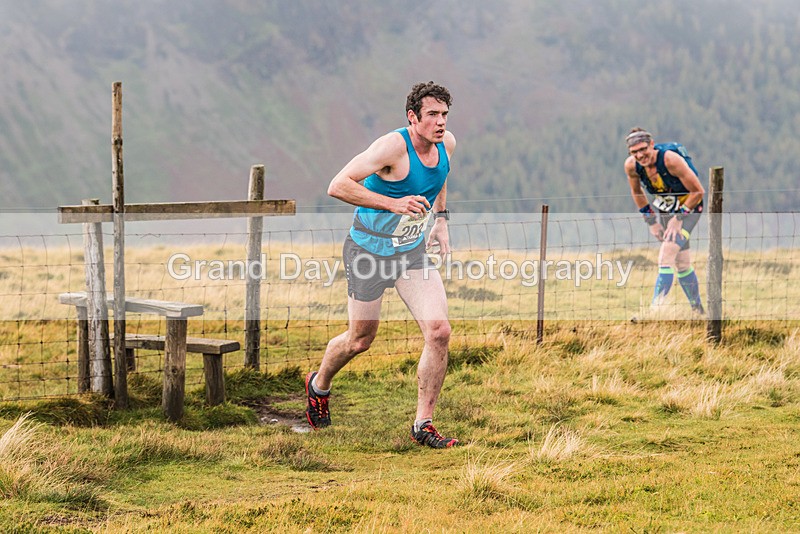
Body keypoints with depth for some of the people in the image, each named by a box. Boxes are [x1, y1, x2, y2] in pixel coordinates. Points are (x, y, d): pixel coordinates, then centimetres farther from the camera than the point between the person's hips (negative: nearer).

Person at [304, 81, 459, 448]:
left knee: (439, 332, -12)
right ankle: (318, 385, 43)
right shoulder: (393, 146, -26)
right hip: (368, 251, -5)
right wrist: (393, 203, -38)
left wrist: (441, 218, 13)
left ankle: (423, 424, -1)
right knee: (360, 340, 10)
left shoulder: (446, 144, -4)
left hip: (413, 252, 5)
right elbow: (337, 186, -31)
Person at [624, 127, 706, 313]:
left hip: (688, 208, -6)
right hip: (663, 210, 6)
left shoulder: (670, 159, -30)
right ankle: (698, 311, 24)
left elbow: (698, 191, -23)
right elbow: (636, 192, 8)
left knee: (666, 256, -21)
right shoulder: (631, 166, -14)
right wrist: (650, 220, 3)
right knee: (681, 264, 10)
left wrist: (679, 218, -21)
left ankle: (656, 309, -23)